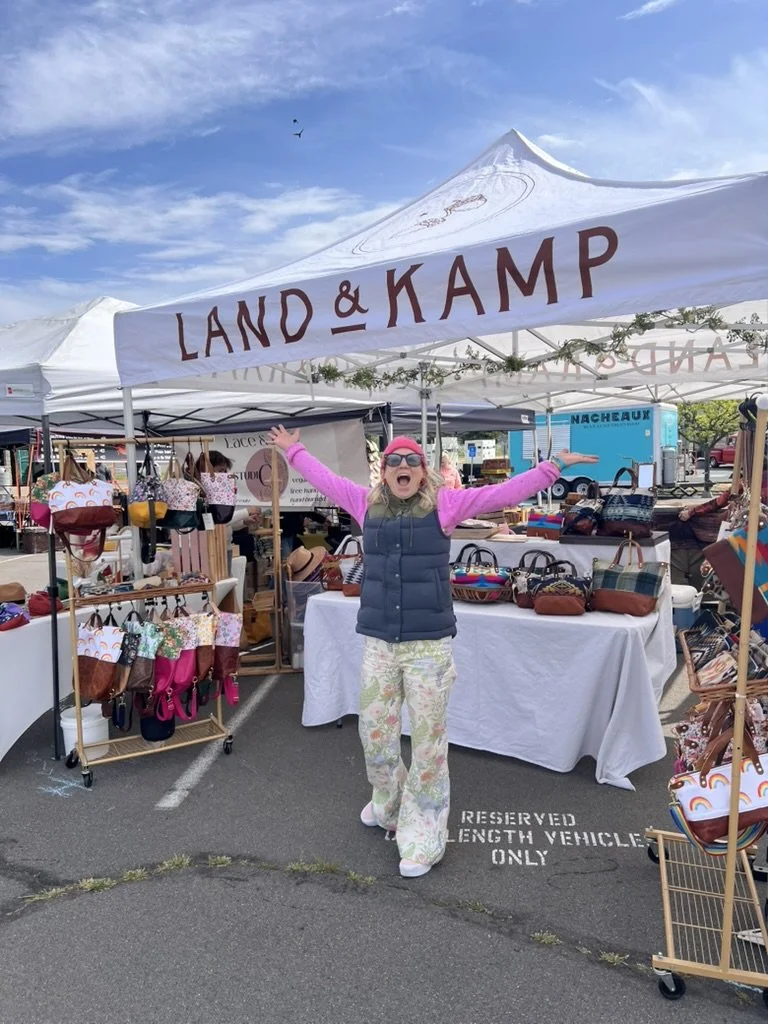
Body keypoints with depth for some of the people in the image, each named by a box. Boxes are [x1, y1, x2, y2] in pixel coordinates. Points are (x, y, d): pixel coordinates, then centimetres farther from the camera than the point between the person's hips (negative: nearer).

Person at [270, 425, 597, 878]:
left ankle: (424, 835, 22)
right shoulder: (367, 503, 6)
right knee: (374, 732, 16)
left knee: (427, 739, 4)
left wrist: (555, 466, -7)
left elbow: (506, 492, -4)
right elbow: (325, 478, 20)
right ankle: (389, 804, 44)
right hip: (378, 643, 4)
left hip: (429, 644, -3)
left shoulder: (444, 503, -3)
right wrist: (294, 450, 30)